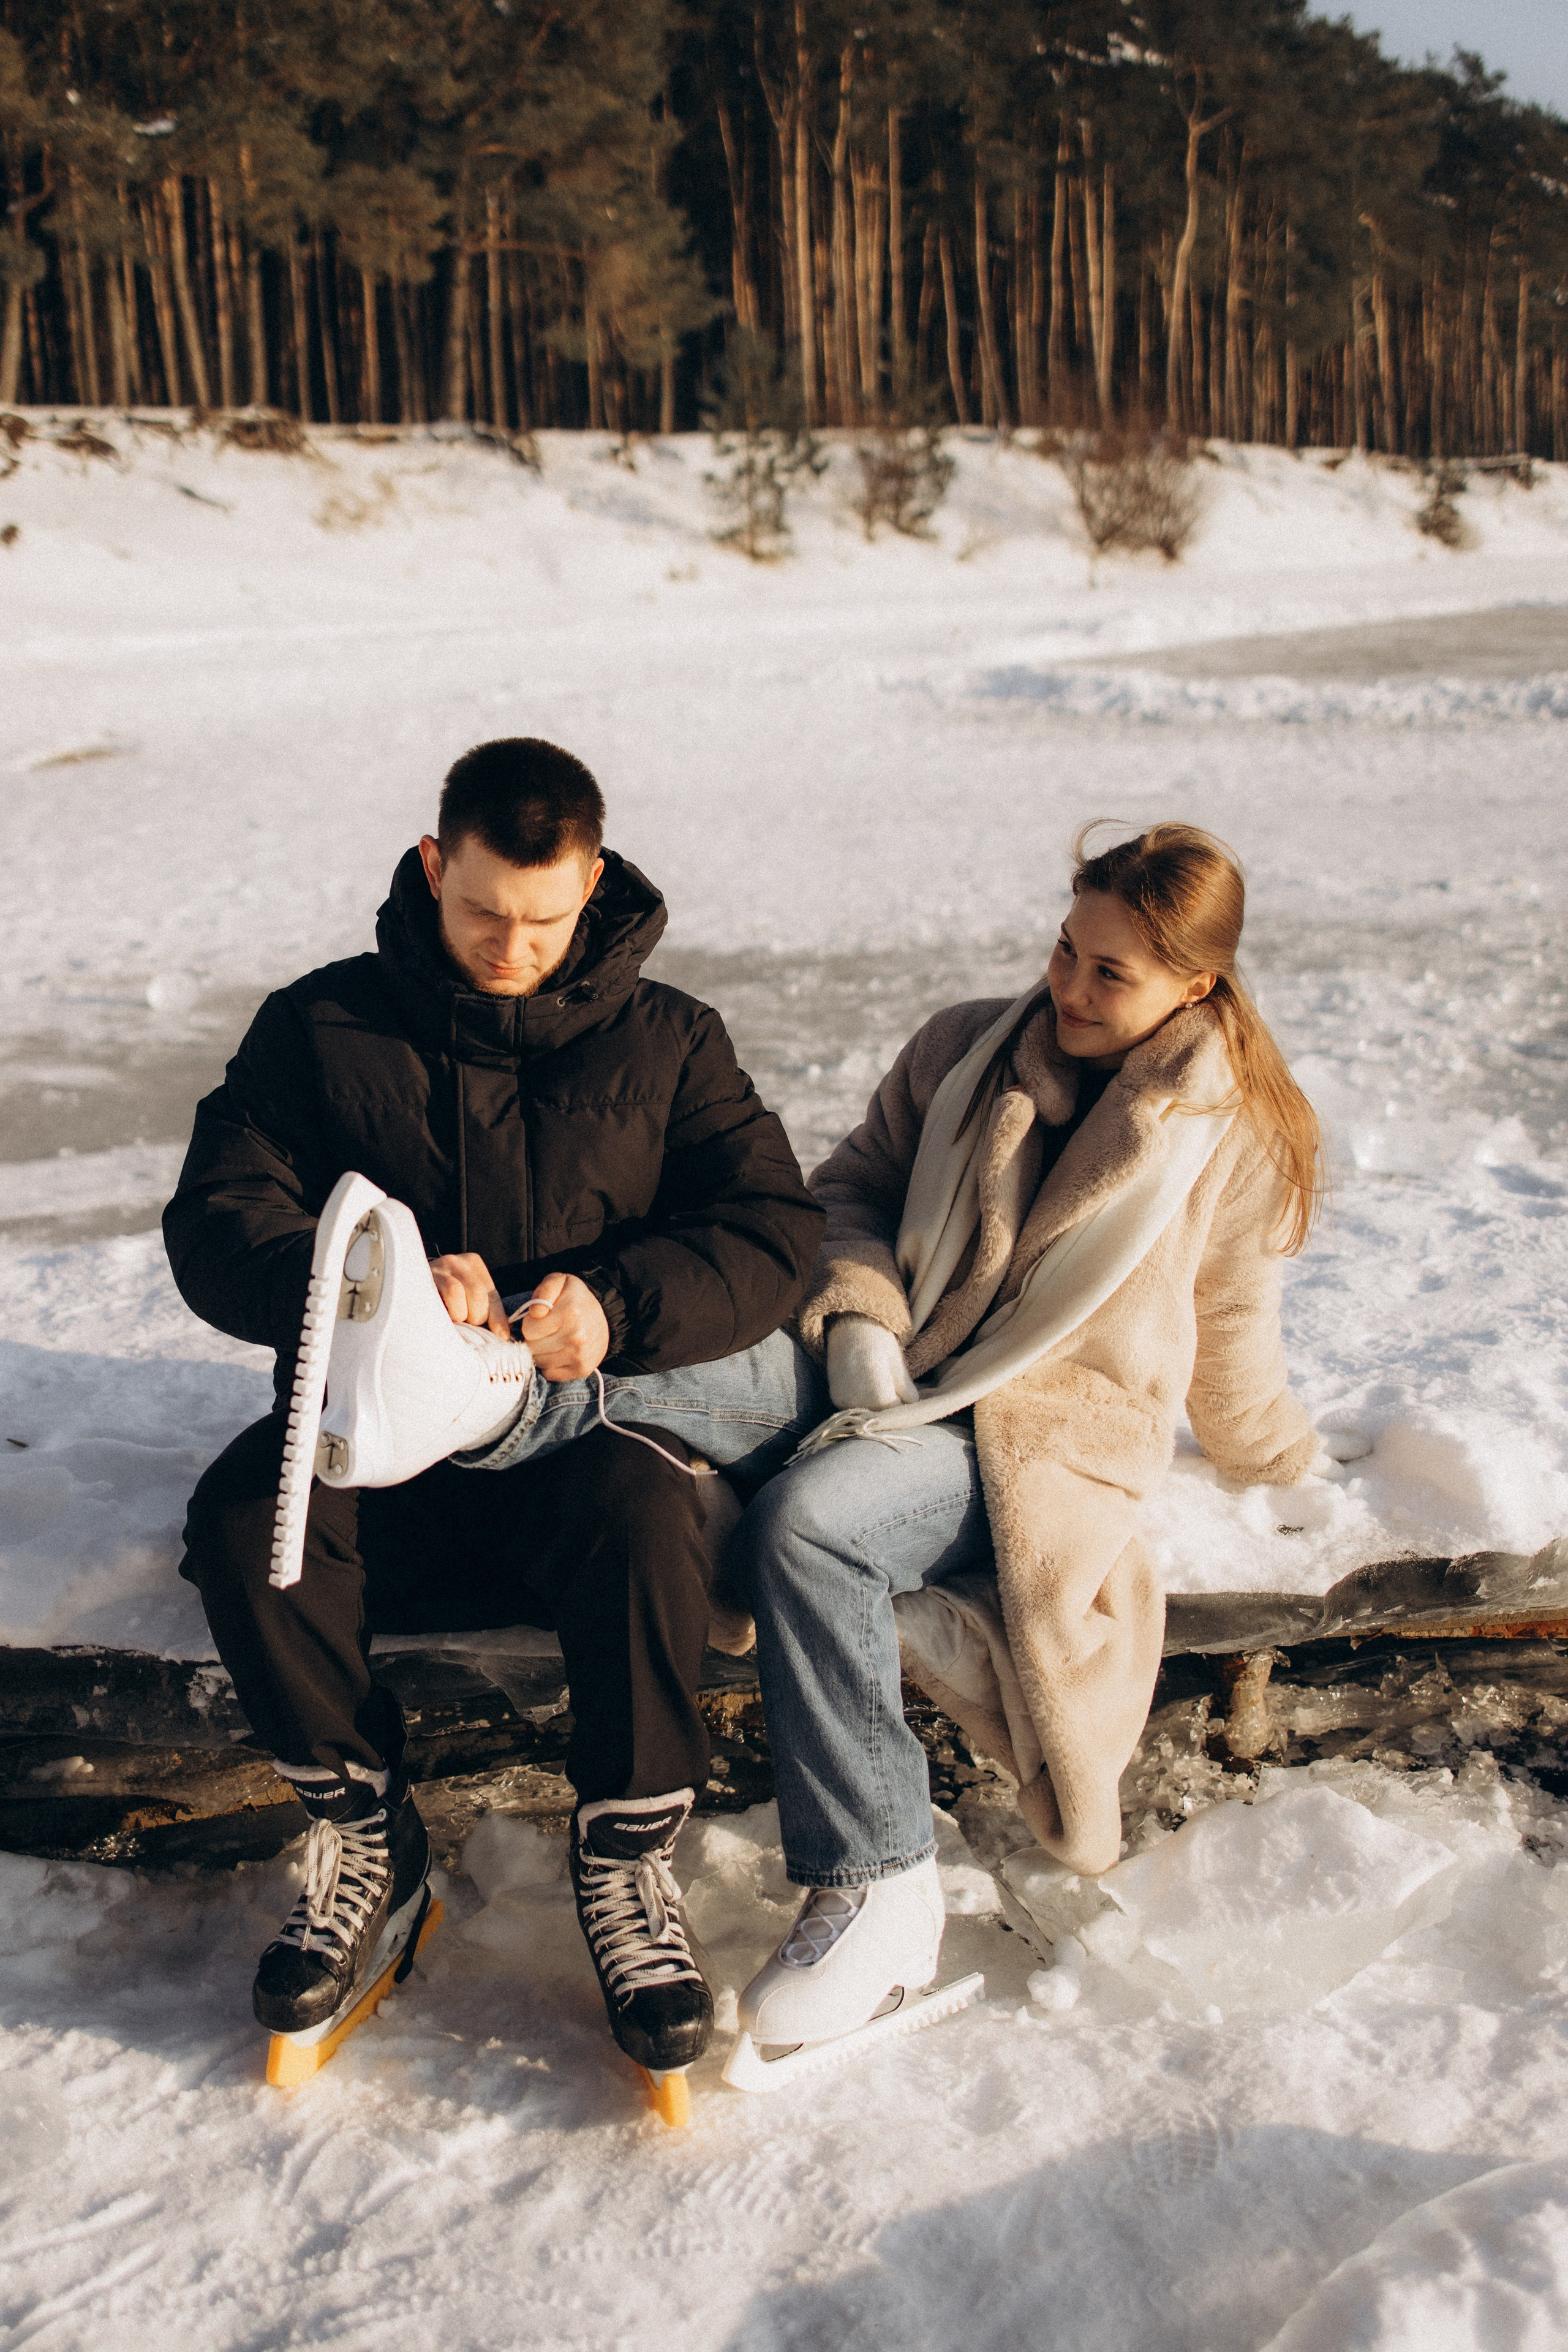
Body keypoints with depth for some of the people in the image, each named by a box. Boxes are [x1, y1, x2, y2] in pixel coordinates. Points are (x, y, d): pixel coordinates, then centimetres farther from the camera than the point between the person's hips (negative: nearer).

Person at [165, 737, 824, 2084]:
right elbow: (215, 1228, -2)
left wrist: (618, 1306, -20)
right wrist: (376, 1288, -21)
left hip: (579, 1426, -1)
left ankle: (627, 1860, -14)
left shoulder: (664, 1039, 9)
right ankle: (368, 1838, -7)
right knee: (241, 1521, -29)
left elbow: (773, 1228, -1)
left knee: (642, 1516, -35)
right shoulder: (322, 1027, 7)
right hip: (375, 1434, 1)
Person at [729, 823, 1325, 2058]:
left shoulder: (1236, 1134, 2)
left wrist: (1286, 1467, 29)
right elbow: (853, 1187, 16)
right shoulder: (964, 1049, 9)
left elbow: (1229, 1340, 17)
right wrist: (859, 1317, -1)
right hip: (896, 1390, 5)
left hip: (1054, 1435, -5)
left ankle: (882, 1892, -24)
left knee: (802, 1523, -33)